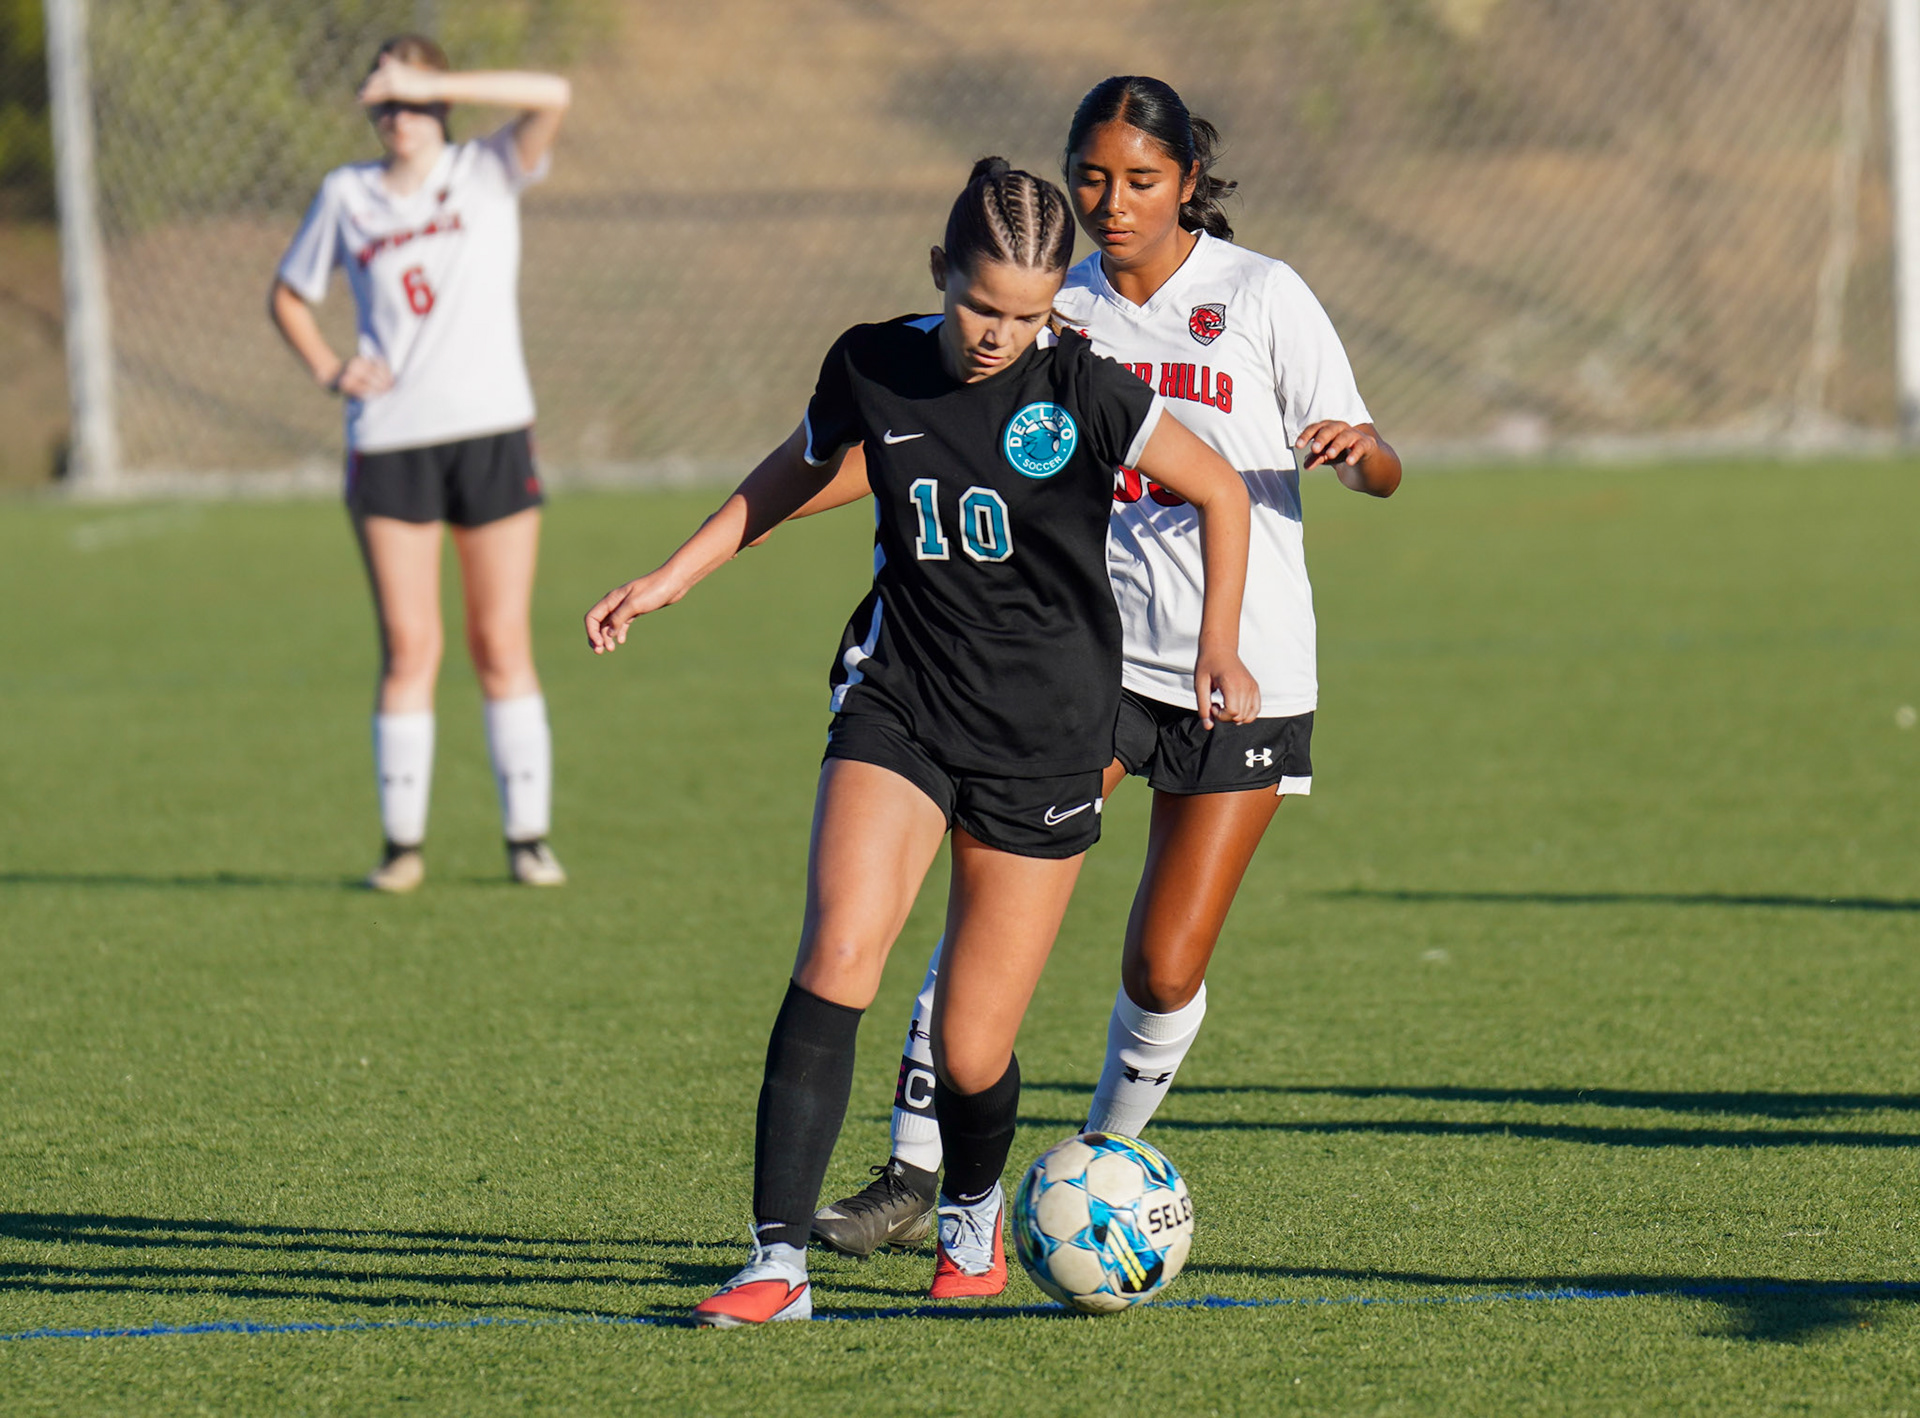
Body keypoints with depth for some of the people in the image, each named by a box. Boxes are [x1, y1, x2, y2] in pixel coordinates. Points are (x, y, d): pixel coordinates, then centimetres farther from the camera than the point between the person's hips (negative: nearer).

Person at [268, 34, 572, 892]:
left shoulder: (488, 175, 3)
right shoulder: (347, 194, 9)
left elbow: (552, 99, -14)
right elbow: (289, 295, 20)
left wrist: (431, 86, -18)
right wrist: (327, 369, 2)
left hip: (491, 431, -1)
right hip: (390, 442, 1)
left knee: (502, 644, -1)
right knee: (408, 646, -4)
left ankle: (528, 836, 4)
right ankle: (402, 843, 0)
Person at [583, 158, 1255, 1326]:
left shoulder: (1081, 392, -12)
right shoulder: (872, 368, -2)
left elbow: (1220, 491, 3)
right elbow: (793, 477, 19)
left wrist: (1220, 648, 0)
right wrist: (674, 577, 15)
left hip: (1046, 736, -2)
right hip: (900, 705, 2)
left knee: (971, 1052, 0)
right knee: (837, 954, -23)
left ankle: (974, 1211, 36)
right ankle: (780, 1262, -23)